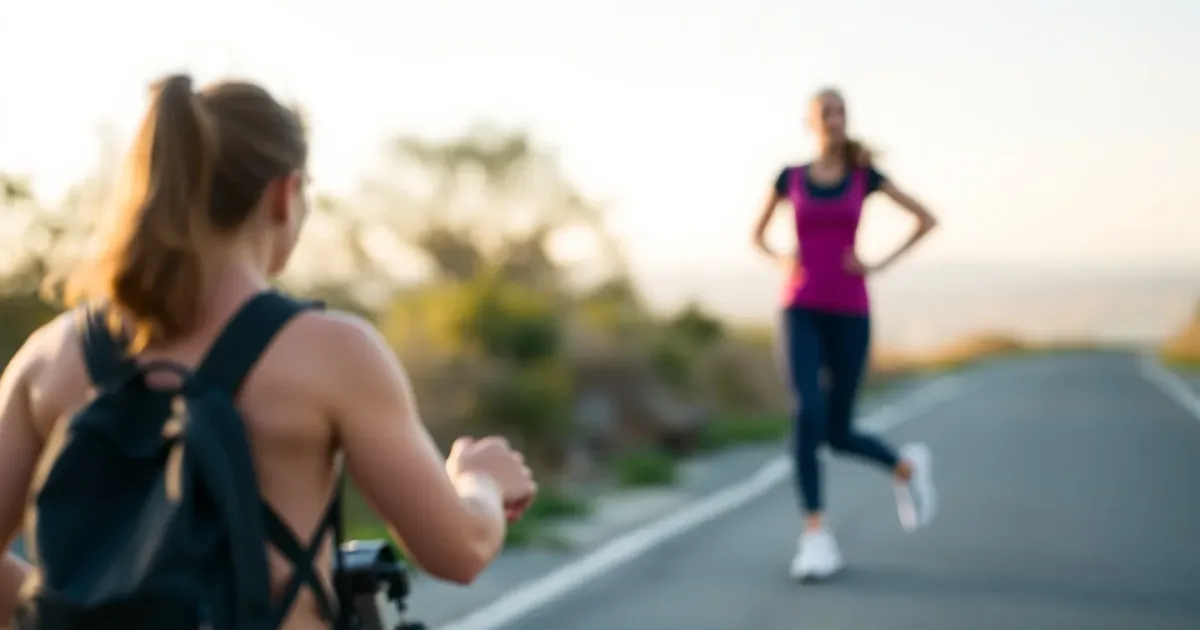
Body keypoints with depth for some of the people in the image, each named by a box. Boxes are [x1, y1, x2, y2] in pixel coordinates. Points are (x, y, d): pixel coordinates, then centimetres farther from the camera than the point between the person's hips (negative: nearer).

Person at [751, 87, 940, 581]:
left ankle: (906, 467, 36)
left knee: (838, 433, 2)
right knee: (807, 414, -22)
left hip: (849, 313, 0)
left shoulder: (865, 175, 5)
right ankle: (816, 537, -15)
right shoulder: (790, 178, 7)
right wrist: (783, 261, 0)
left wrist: (881, 264, -2)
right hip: (802, 312, 0)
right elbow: (758, 234, 21)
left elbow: (927, 219, 9)